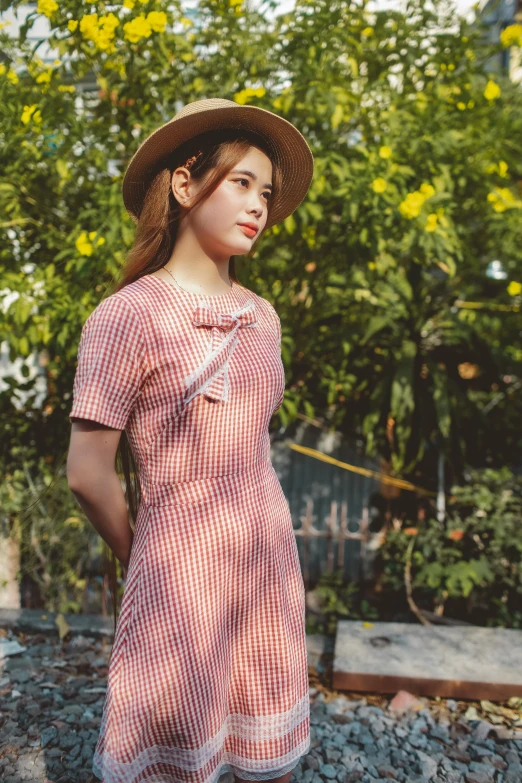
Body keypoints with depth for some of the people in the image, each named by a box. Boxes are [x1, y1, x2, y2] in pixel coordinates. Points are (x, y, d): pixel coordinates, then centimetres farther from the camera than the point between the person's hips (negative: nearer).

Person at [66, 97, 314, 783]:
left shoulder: (261, 316, 5)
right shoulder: (129, 315, -14)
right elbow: (88, 472, -11)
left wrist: (261, 535, 14)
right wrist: (143, 560, 1)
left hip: (271, 555, 6)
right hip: (182, 567, -5)